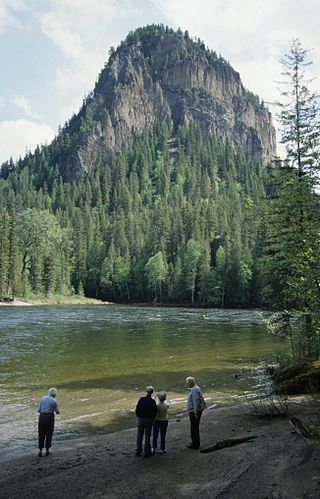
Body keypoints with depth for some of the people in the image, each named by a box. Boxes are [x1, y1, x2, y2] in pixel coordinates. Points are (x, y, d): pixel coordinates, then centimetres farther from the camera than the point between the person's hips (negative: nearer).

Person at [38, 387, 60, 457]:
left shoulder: (43, 398, 6)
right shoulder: (54, 401, -5)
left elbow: (39, 410, 7)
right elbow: (58, 412, 0)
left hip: (42, 416, 3)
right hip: (50, 417, -3)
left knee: (41, 434, 13)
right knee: (49, 434, 12)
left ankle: (40, 451, 9)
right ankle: (47, 450, 15)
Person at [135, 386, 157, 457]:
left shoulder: (141, 399, -10)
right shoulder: (152, 401, -13)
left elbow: (137, 409, -7)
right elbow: (154, 412, -8)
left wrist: (138, 416, 10)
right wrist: (152, 419, 9)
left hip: (140, 419, 2)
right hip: (148, 420, -2)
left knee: (139, 436, 14)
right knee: (147, 437, 10)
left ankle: (138, 451, 21)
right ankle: (147, 452, 15)